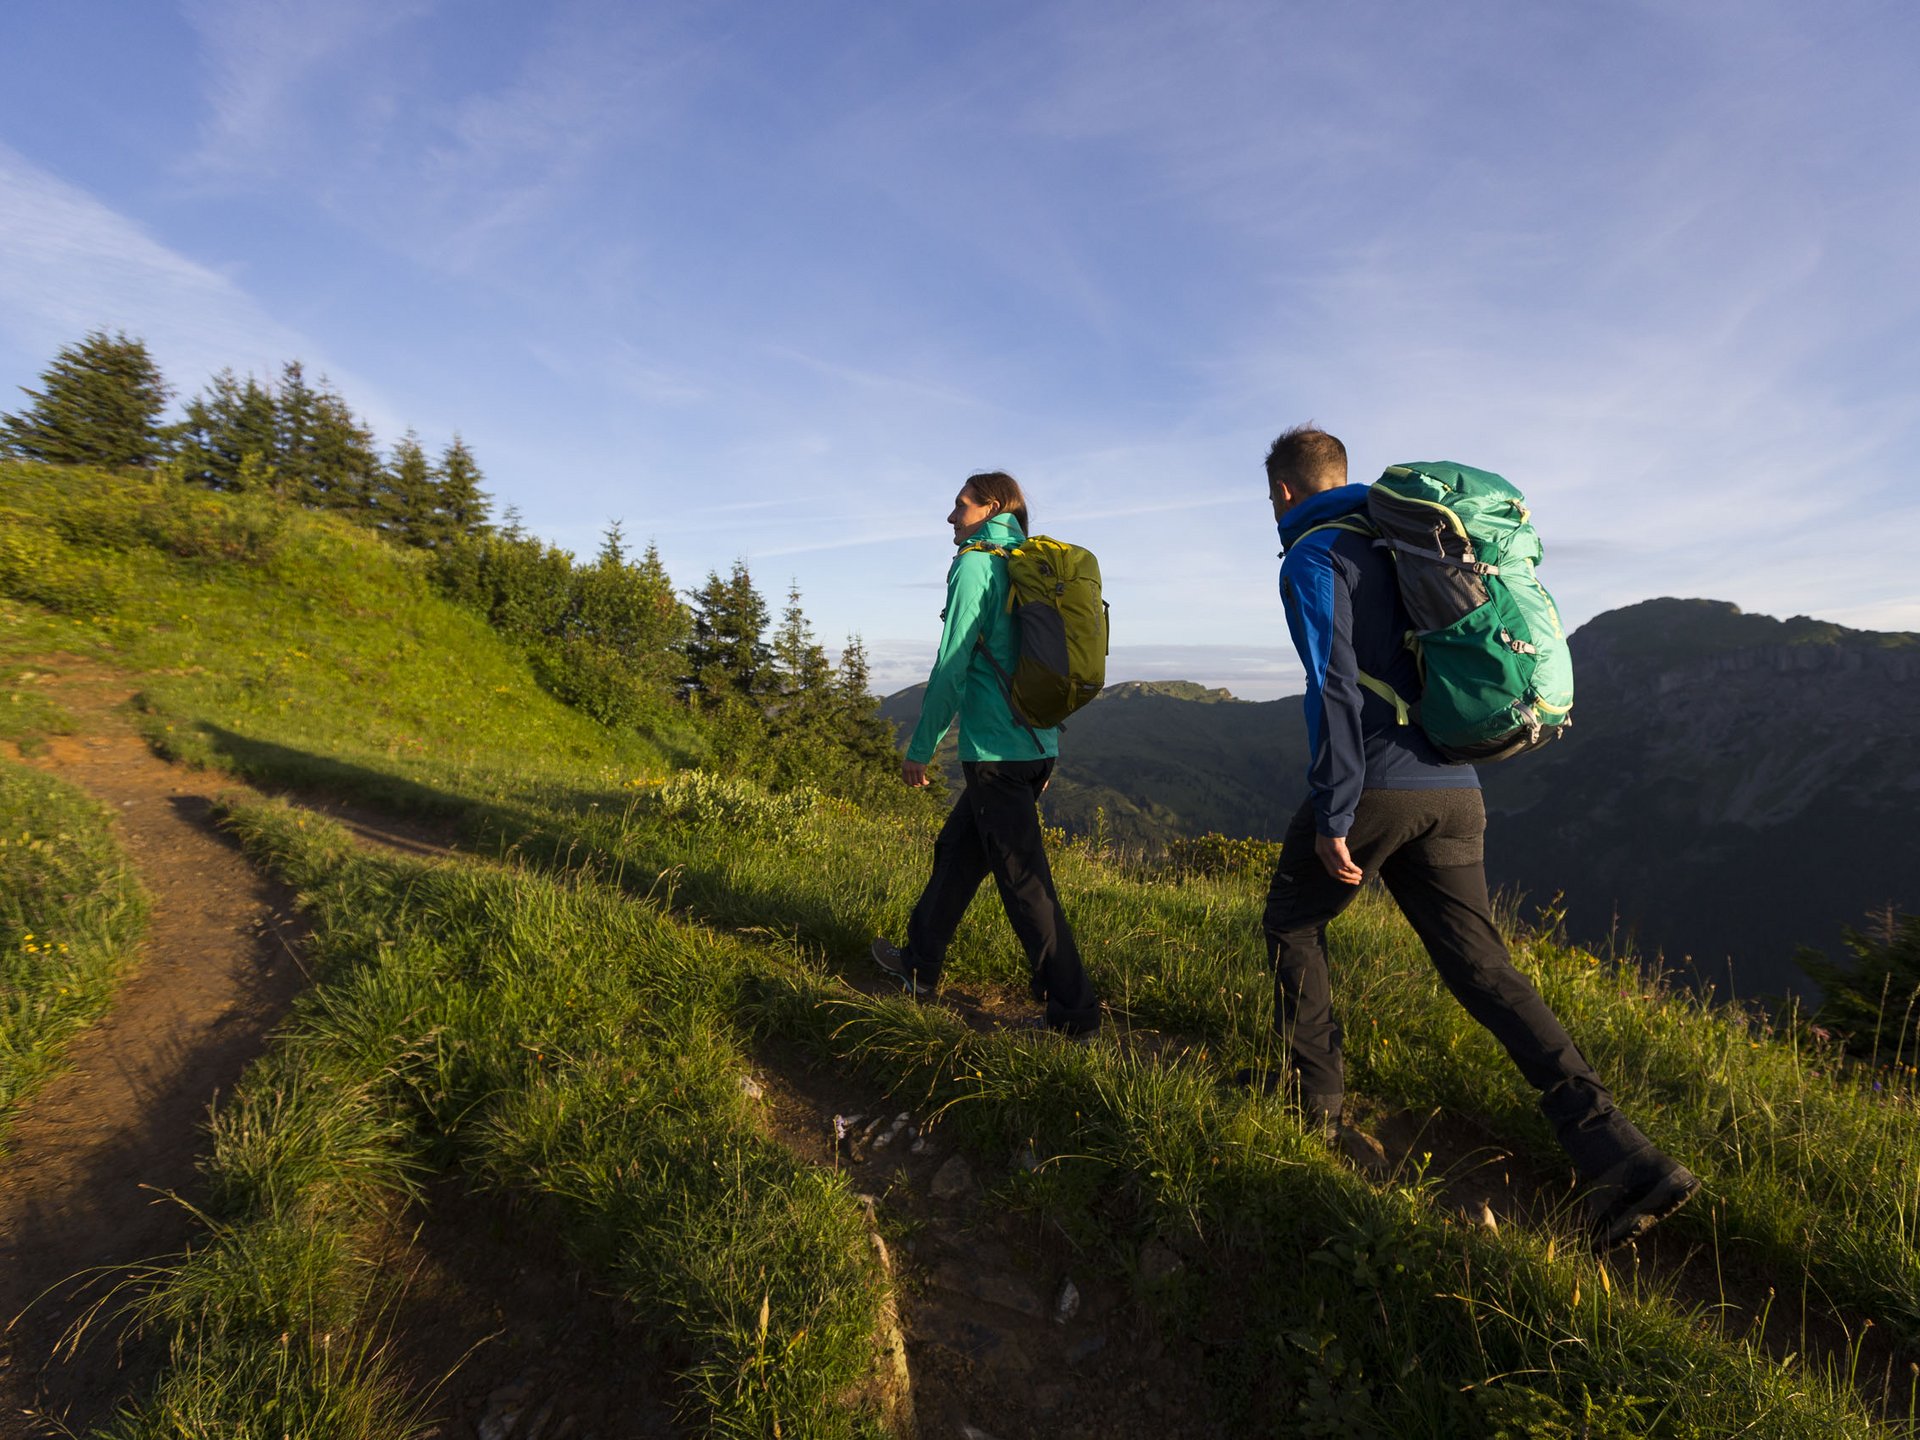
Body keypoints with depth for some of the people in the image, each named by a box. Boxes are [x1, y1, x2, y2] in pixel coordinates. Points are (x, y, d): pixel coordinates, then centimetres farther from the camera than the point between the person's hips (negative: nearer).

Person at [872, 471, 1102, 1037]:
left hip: (996, 751, -9)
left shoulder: (976, 565, -8)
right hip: (1038, 745, 9)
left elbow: (951, 667, -13)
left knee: (1025, 882, -1)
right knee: (956, 850, 20)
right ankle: (920, 965, 34)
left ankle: (1074, 1013, 8)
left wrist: (920, 749, -5)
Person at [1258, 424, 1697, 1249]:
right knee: (1479, 963, 9)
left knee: (1293, 924, 14)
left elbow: (1333, 687, -17)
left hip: (1375, 786, -7)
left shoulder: (1312, 559, -6)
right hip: (1453, 789, 8)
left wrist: (1331, 816, -17)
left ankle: (1312, 1093, 25)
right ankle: (1620, 1155, 3)